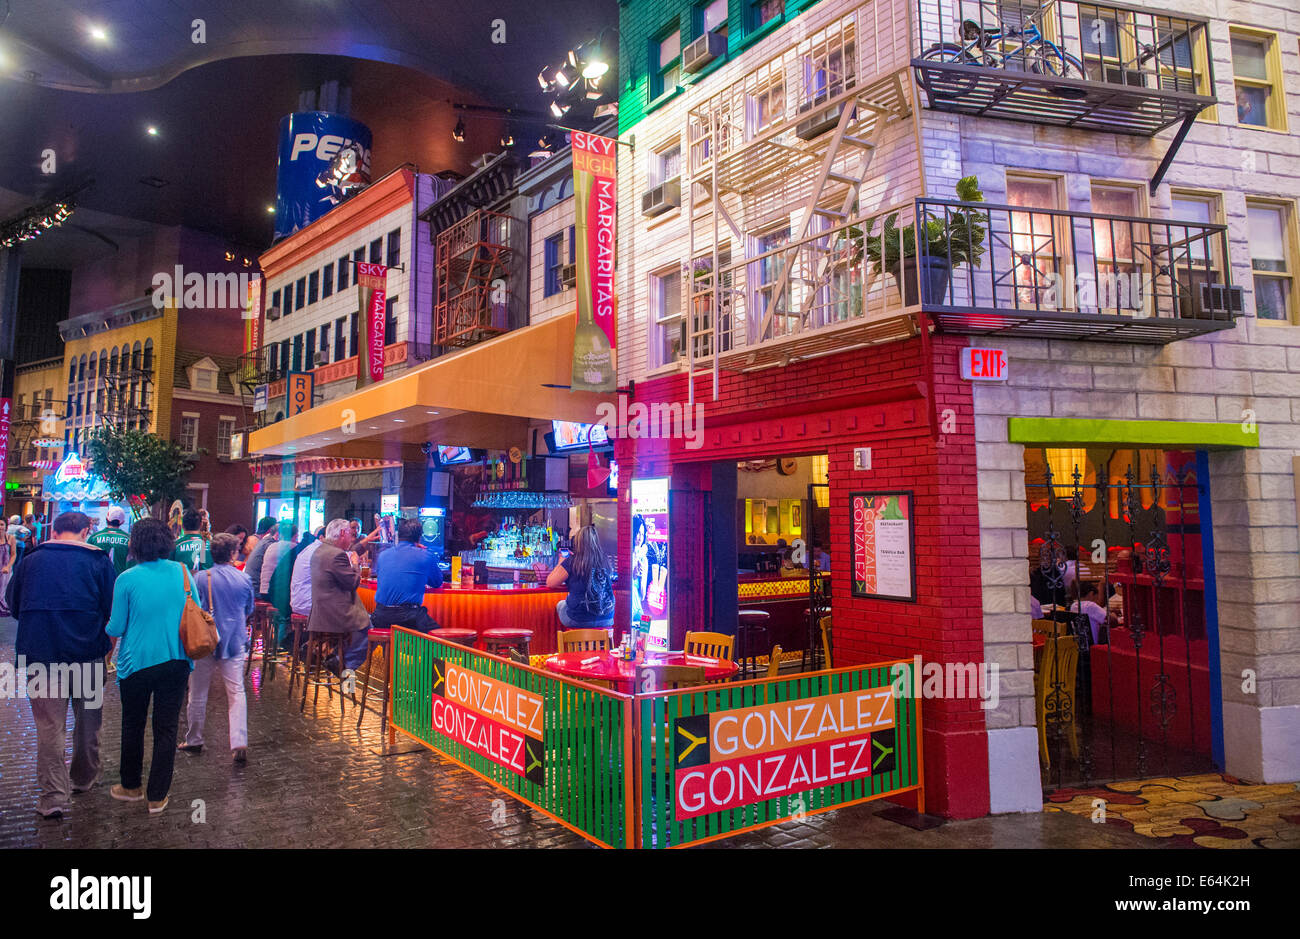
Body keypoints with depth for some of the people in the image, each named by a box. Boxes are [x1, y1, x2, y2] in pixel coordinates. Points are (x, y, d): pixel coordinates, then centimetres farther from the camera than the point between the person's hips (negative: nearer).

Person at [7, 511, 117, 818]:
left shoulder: (30, 561, 5)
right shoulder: (98, 561, -3)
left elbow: (13, 603, 16)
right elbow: (113, 608, -3)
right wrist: (108, 642, 14)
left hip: (40, 653, 1)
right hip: (88, 653, -1)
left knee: (49, 725, 5)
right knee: (88, 720, 16)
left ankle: (53, 795, 0)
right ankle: (83, 779, 31)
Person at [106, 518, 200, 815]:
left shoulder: (127, 579, -12)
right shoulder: (182, 572, -4)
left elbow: (116, 628, -6)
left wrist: (106, 627, 16)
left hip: (137, 662, -2)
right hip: (176, 662, 2)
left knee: (133, 726, 18)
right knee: (167, 728, 8)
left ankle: (131, 786, 33)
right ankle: (157, 796, 14)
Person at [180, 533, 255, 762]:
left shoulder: (202, 578, -7)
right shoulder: (244, 579, -2)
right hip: (235, 642, 1)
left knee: (198, 694, 14)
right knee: (236, 693, 2)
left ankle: (194, 741, 26)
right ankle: (239, 743, -8)